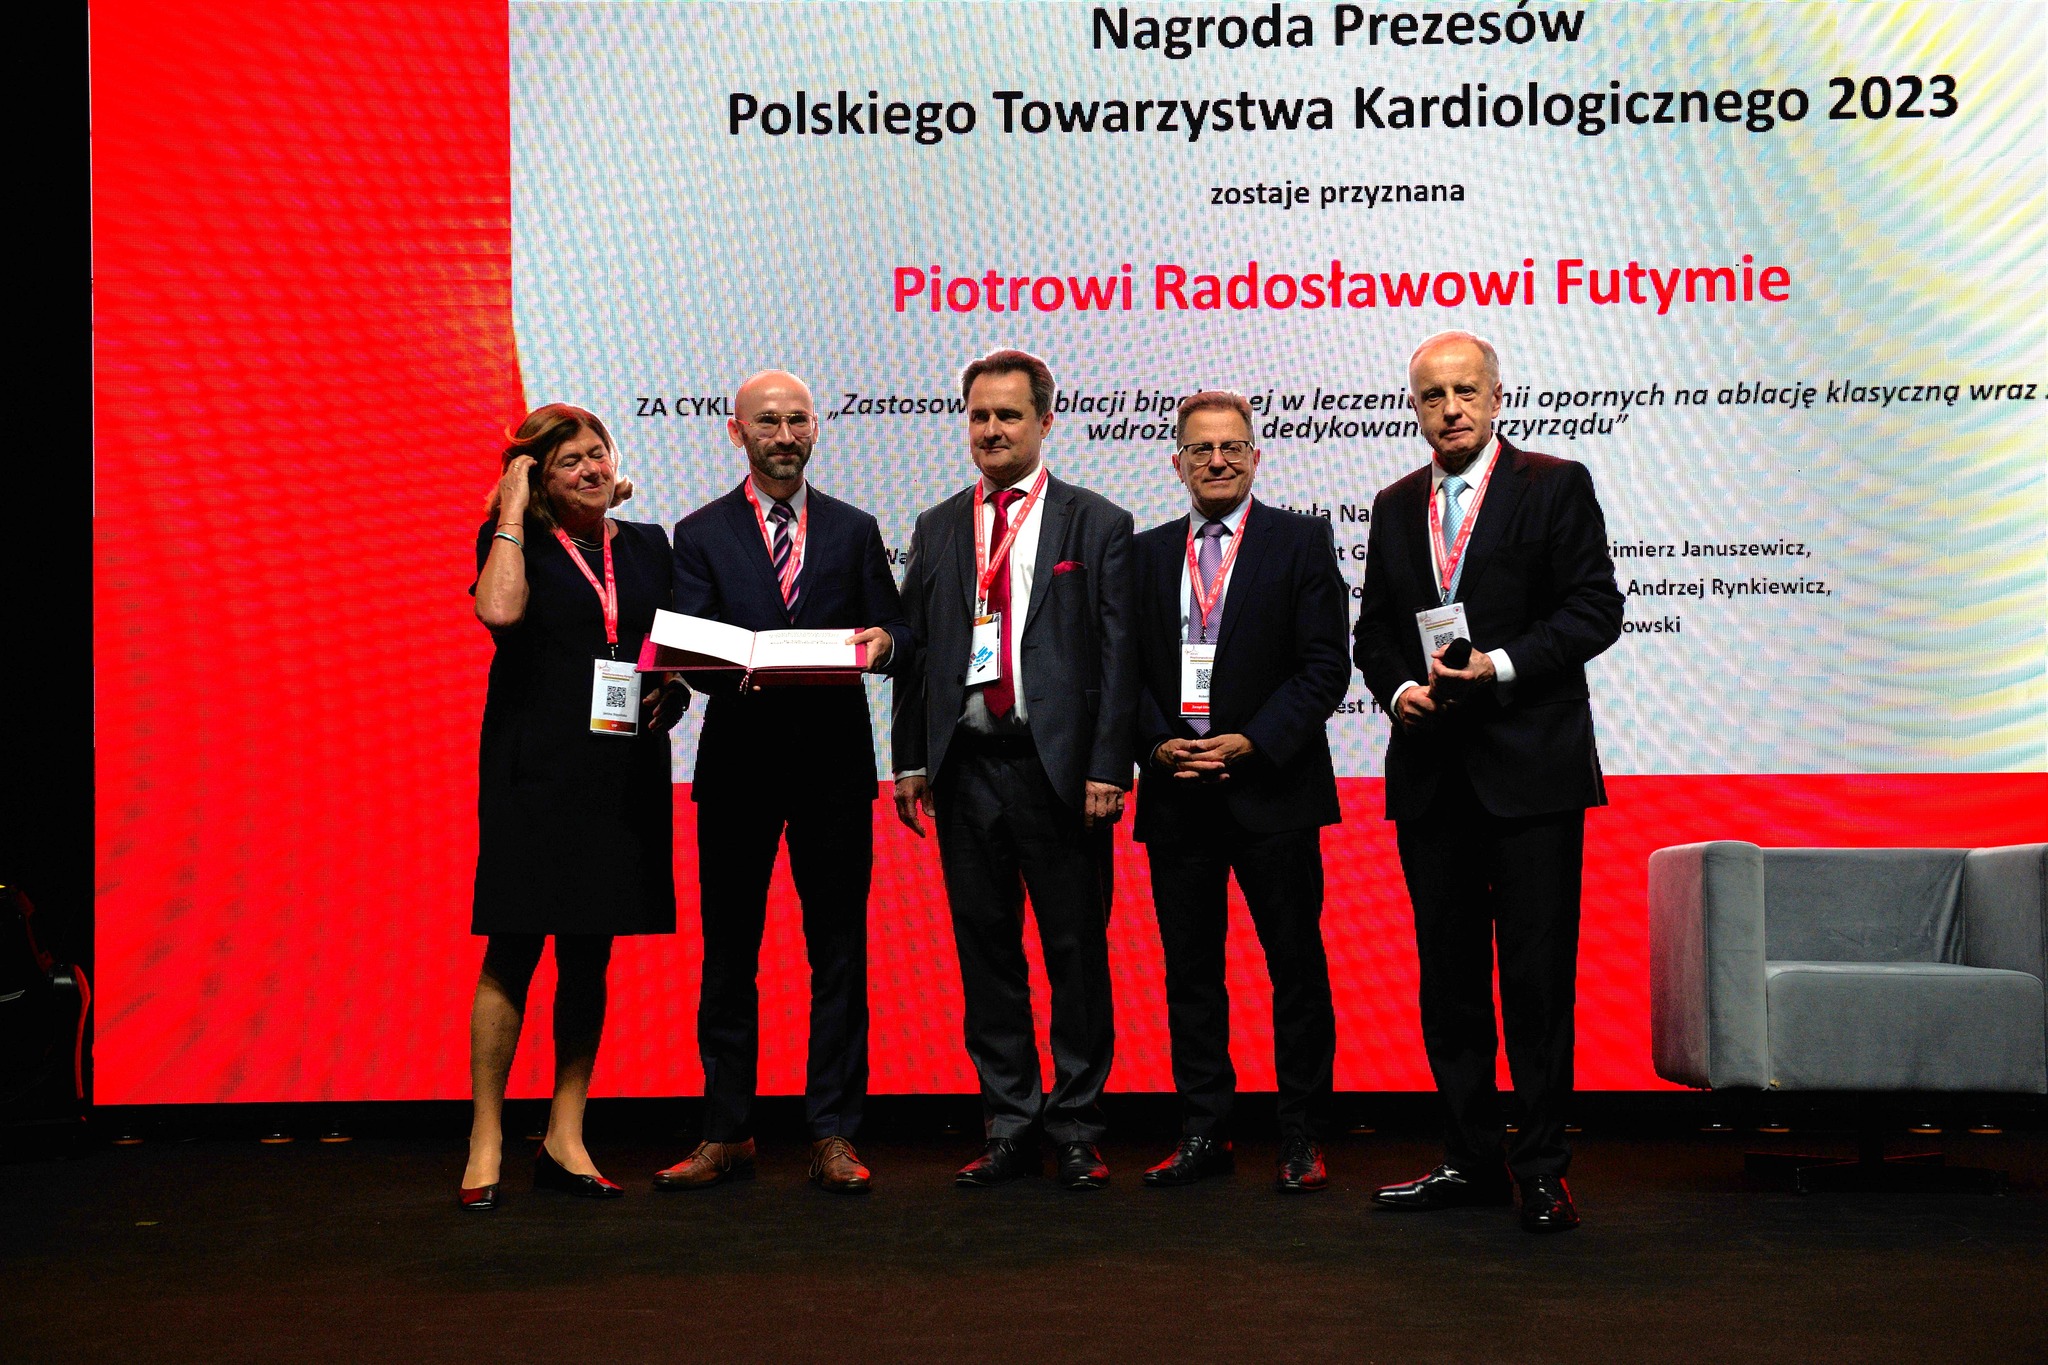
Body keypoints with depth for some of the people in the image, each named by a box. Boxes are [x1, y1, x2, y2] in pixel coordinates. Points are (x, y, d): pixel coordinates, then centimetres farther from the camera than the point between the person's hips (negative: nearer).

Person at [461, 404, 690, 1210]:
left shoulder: (647, 546, 14)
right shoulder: (515, 540, 2)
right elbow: (499, 609, -20)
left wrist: (674, 691, -1)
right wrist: (513, 510, -10)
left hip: (621, 771, 4)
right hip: (534, 769, -4)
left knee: (589, 955, 8)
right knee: (513, 950, -3)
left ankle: (566, 1138, 16)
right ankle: (487, 1142, 6)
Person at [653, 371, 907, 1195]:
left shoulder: (854, 530, 12)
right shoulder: (701, 534, 8)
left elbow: (893, 628, 8)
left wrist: (882, 642, -16)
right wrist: (738, 673, -22)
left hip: (835, 763, 1)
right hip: (738, 763, 0)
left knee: (839, 951, 2)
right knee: (728, 954, 4)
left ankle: (833, 1136, 9)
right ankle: (727, 1135, 14)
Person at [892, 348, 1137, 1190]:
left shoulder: (1097, 524, 3)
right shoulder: (937, 529, 14)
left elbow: (1117, 653, -2)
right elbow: (913, 649, 14)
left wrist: (1107, 768, -10)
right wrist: (910, 759, 6)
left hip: (1059, 766, -3)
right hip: (965, 765, 4)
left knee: (1076, 951, 2)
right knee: (986, 948, 8)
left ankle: (1077, 1129, 13)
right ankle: (1009, 1126, 17)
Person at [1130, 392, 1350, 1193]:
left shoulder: (1302, 542, 1)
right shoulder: (1147, 553, 12)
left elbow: (1325, 666, -5)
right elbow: (1128, 668, 12)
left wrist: (1252, 743, -14)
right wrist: (1157, 743, -4)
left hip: (1272, 788, -3)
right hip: (1176, 792, 4)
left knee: (1297, 967, 2)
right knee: (1189, 969, 8)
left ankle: (1302, 1139, 11)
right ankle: (1203, 1134, 17)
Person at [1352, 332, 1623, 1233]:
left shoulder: (1555, 486, 1)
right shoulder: (1396, 506, 15)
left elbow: (1594, 610, -5)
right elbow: (1373, 627, 16)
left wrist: (1497, 668, -16)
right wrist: (1400, 687, -3)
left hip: (1530, 768, -5)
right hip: (1431, 773, 5)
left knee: (1537, 974, -3)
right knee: (1448, 974, 9)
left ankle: (1543, 1168, 6)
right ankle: (1473, 1160, 19)